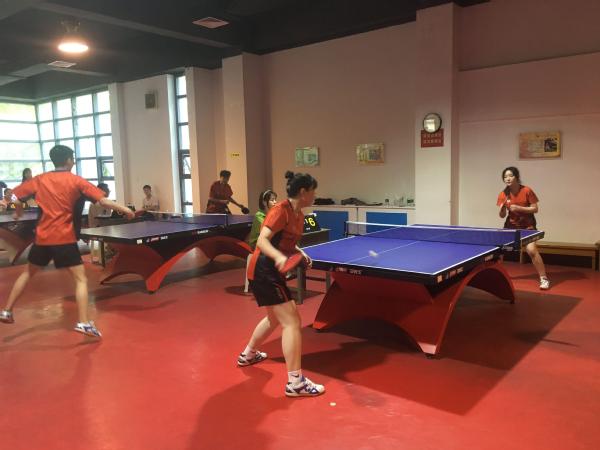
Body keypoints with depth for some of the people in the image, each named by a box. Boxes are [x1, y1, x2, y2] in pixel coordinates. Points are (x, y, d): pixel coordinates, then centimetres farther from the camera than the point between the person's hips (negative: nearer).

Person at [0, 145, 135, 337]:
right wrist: (124, 209, -2)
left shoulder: (40, 179, 7)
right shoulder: (76, 181, -4)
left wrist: (19, 208, 29)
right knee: (81, 279, -3)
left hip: (42, 237, 5)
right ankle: (83, 323, -15)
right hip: (64, 238, -5)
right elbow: (102, 200, -11)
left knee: (28, 273, 26)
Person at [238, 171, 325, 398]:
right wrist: (279, 257, -46)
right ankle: (295, 382, -7)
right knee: (292, 321, -11)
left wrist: (300, 253, 4)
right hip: (264, 271, -10)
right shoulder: (280, 210, -19)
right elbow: (262, 240, -29)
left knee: (275, 317, 27)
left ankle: (248, 355, 48)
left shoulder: (299, 215, 7)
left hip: (271, 271, 10)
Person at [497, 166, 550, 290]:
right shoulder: (503, 195, -7)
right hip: (511, 225, 4)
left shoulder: (527, 191, -16)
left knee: (532, 250, -21)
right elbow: (502, 216, -3)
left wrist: (519, 208, -26)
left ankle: (544, 278, -9)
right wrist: (502, 210, -25)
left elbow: (535, 209, -14)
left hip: (527, 226, -4)